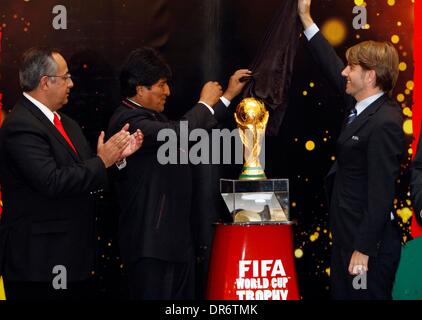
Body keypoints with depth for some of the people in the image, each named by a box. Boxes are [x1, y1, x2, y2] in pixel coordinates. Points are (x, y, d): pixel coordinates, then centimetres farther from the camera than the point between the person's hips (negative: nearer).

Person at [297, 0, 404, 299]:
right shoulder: (362, 105, 6)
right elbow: (332, 67, 21)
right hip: (347, 233, 10)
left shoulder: (384, 123, -21)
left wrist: (363, 250, -22)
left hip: (369, 240, -10)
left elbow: (381, 194, -23)